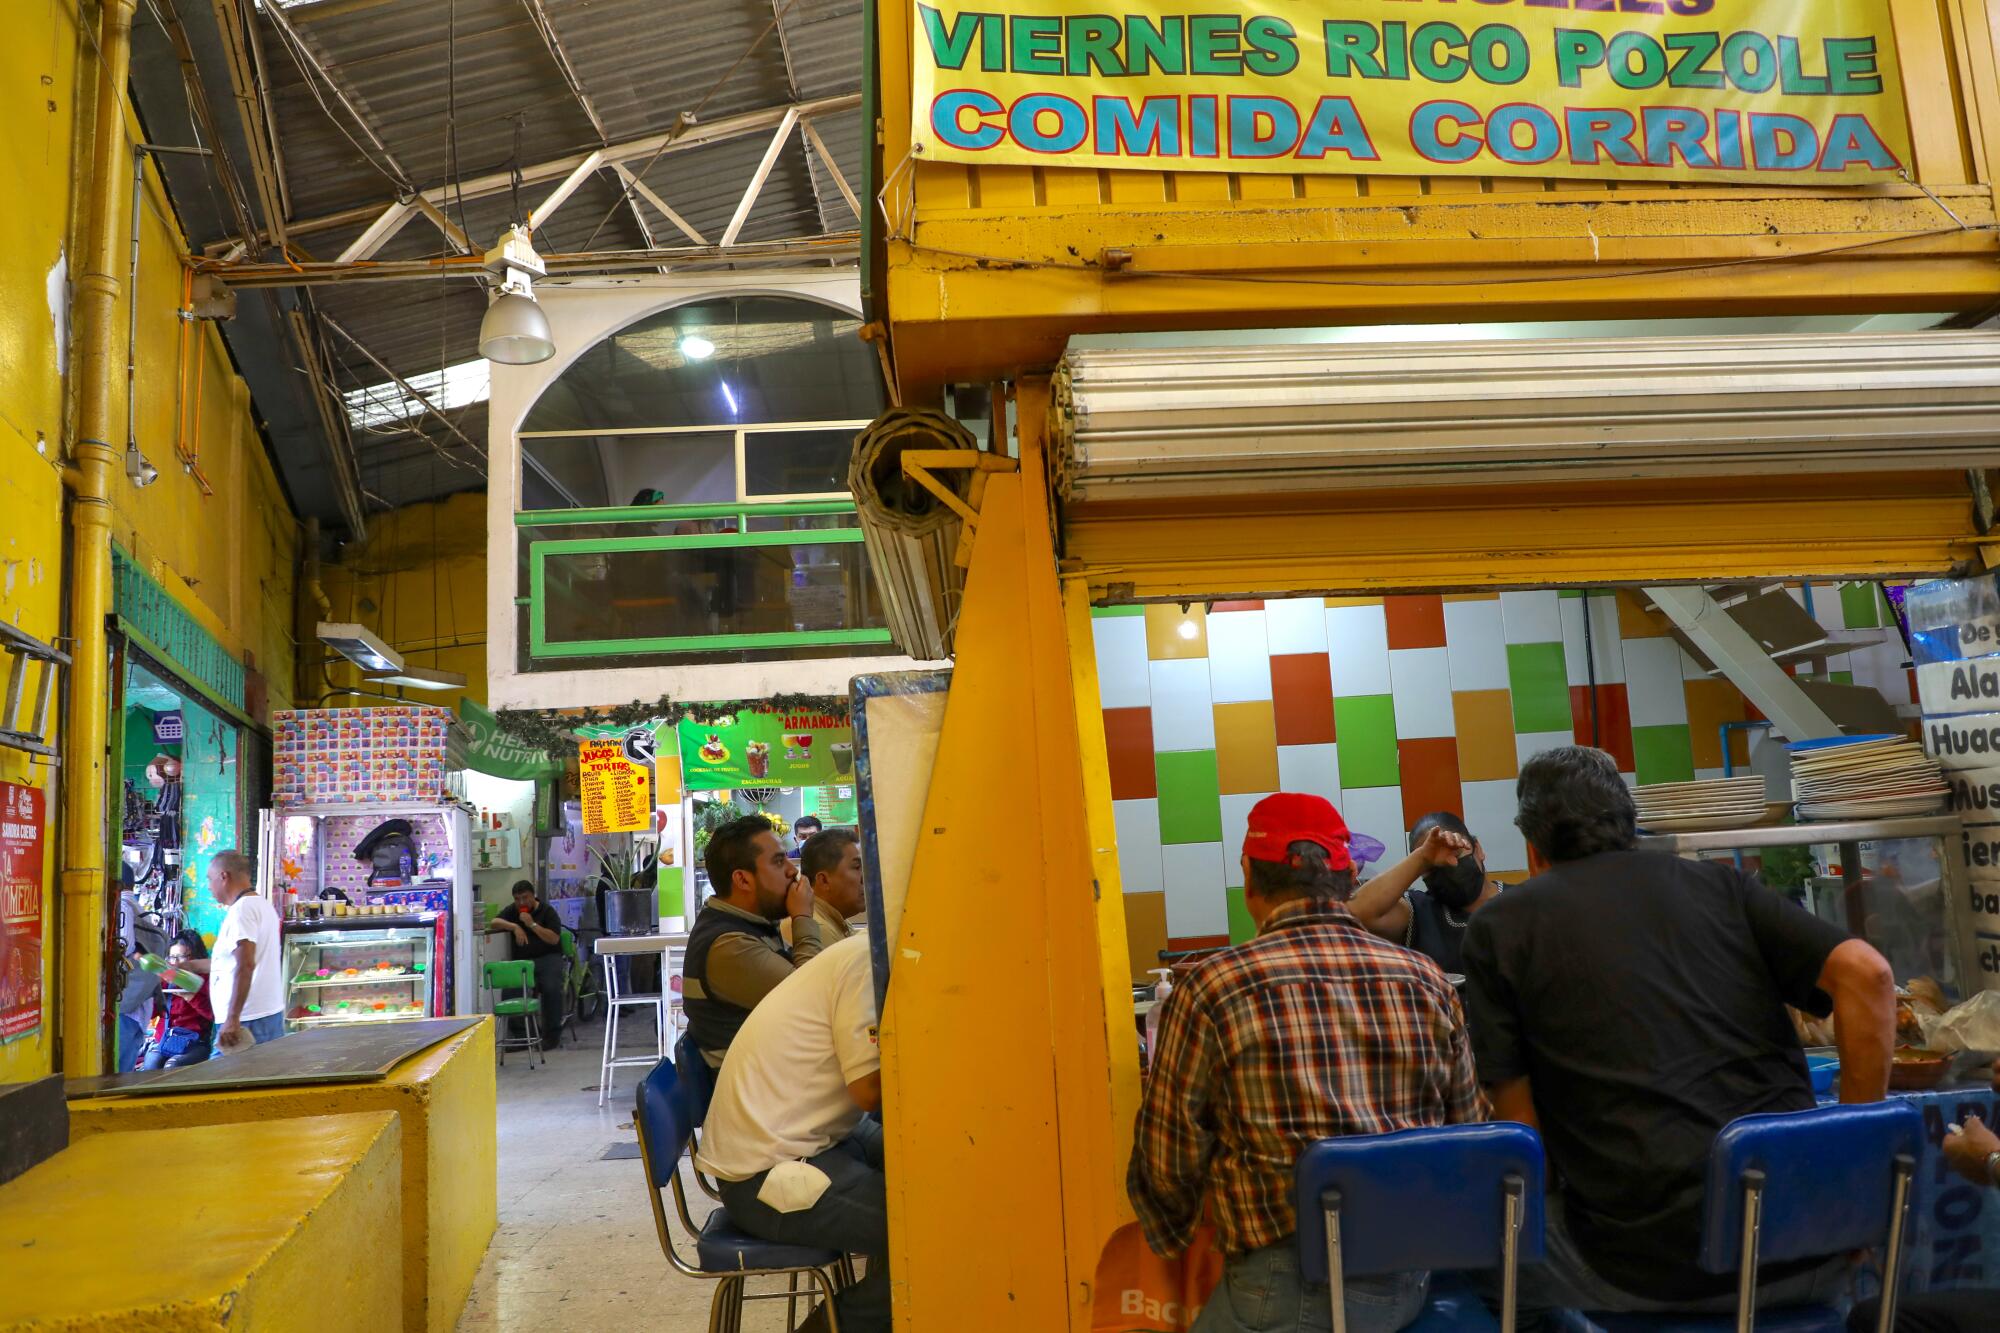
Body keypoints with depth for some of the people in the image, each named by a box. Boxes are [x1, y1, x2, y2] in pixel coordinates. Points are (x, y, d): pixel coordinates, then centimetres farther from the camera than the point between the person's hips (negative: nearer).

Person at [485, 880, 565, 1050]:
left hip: (548, 958, -3)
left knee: (551, 988, -31)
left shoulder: (547, 911, 3)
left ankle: (551, 1034, -17)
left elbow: (554, 939, -8)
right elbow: (493, 923, 1)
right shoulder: (512, 910, 18)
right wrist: (515, 927, -13)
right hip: (522, 960, 3)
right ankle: (519, 1033, -11)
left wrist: (532, 924, -14)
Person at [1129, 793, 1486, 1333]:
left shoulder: (1213, 987, -10)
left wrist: (1171, 1245, 18)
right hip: (1415, 1278, 6)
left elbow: (1168, 1156, -2)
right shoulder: (1427, 979, 2)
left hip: (1291, 1289, -5)